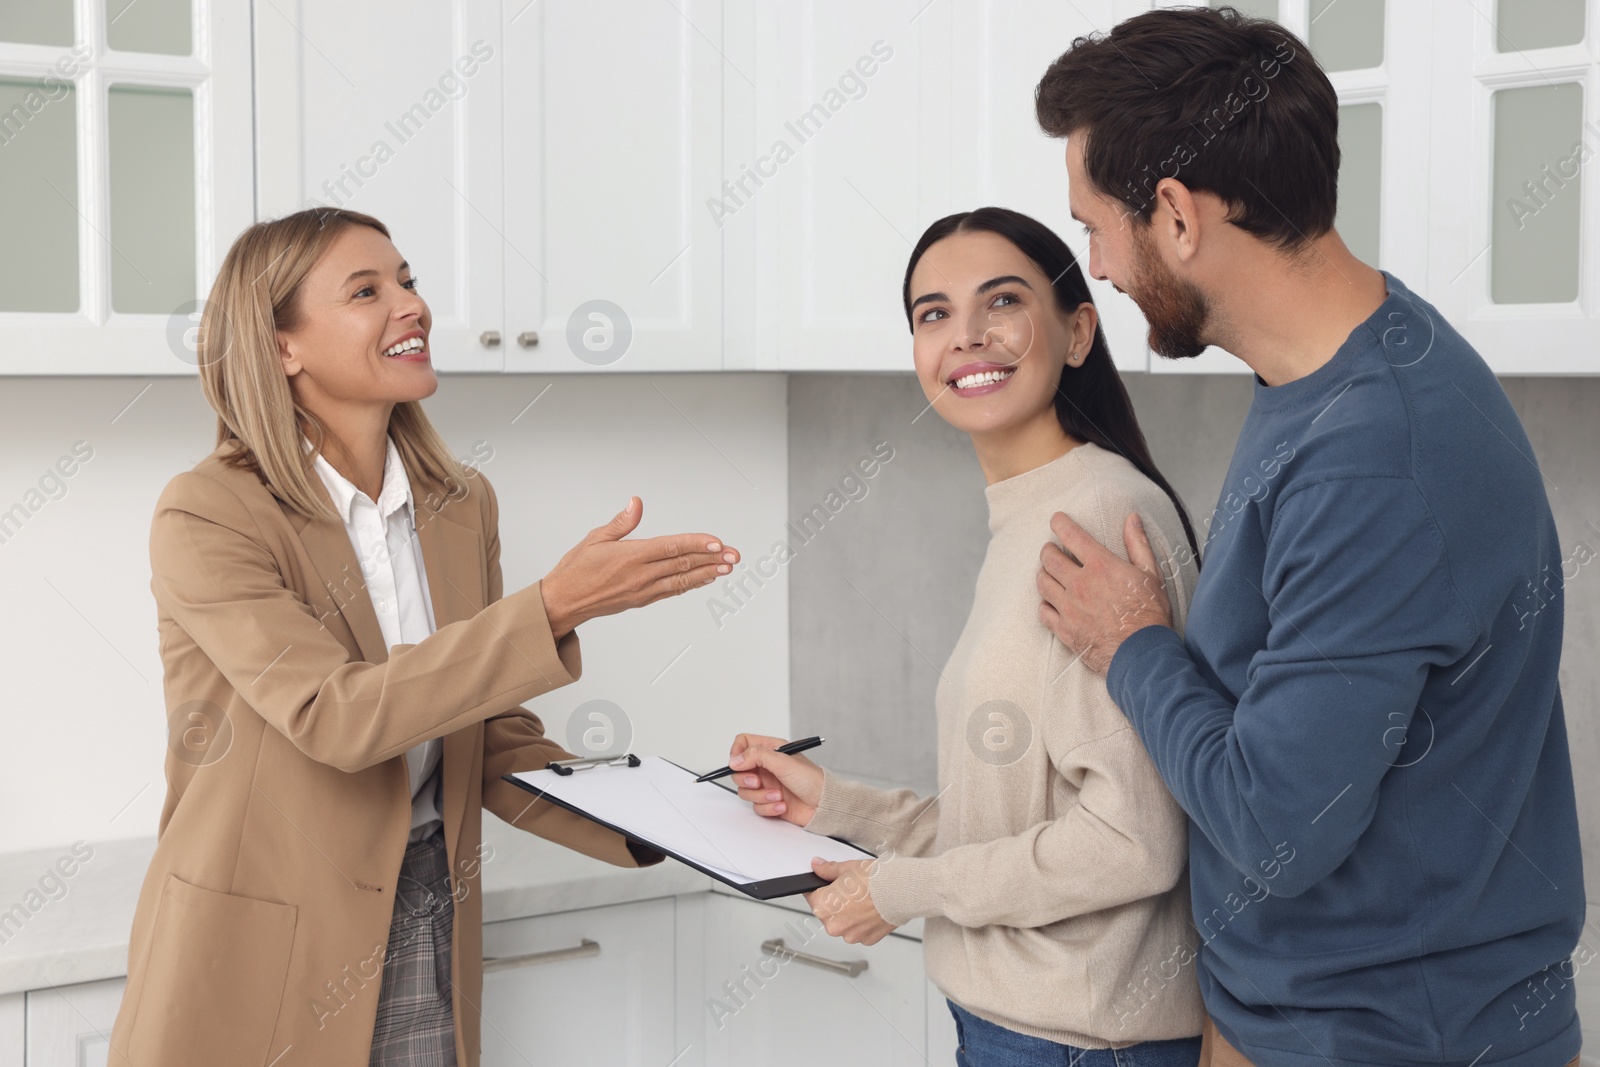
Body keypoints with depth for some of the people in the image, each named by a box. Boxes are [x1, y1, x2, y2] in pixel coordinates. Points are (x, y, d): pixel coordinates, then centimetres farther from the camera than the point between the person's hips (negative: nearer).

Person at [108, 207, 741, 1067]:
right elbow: (334, 714, -25)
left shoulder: (462, 507, 5)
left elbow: (496, 743, 8)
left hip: (427, 941, 5)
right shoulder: (206, 514, -13)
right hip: (261, 957, -5)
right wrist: (556, 607, -31)